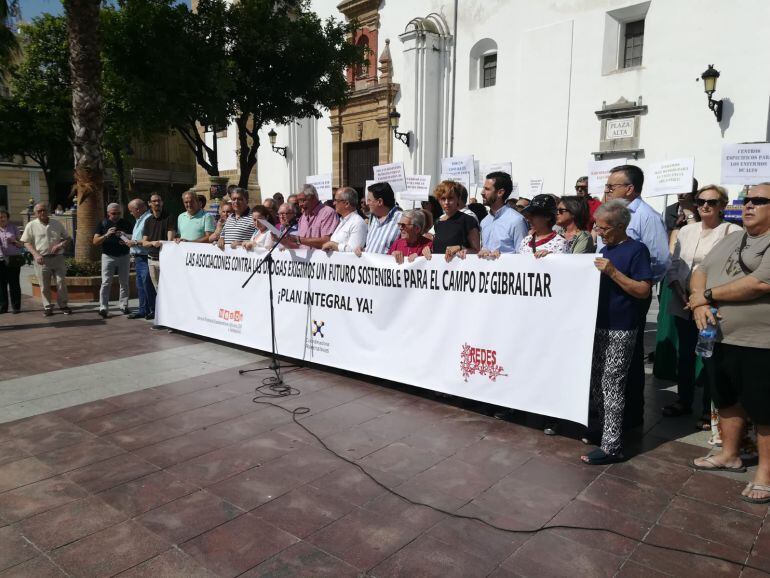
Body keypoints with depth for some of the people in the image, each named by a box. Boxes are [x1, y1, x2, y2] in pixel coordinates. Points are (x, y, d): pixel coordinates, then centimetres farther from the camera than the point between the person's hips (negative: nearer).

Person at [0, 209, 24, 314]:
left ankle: (16, 307, 4)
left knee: (14, 283, 0)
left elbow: (21, 245, 9)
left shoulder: (13, 228, 7)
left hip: (13, 259, -1)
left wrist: (14, 241, -11)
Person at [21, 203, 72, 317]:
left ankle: (63, 305, 10)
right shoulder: (31, 225, 2)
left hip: (58, 257, 1)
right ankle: (47, 307, 14)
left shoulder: (57, 224, 8)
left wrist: (60, 245, -7)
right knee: (44, 285, 4)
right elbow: (26, 242, 3)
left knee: (61, 282, 0)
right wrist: (36, 254, -12)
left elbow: (68, 238, 14)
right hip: (42, 259, -1)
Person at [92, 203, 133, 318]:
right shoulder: (103, 224, 1)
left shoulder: (126, 223, 5)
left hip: (124, 256, 2)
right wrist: (106, 235, -20)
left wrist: (127, 241, -14)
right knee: (106, 283, -7)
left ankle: (124, 306, 16)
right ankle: (103, 308, -8)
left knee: (124, 283, 8)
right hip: (108, 256, -2)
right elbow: (95, 241, -4)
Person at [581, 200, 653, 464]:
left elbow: (644, 290, -16)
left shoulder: (636, 250, -10)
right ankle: (601, 423, 32)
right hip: (598, 325, 8)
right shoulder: (604, 250, 12)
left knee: (611, 386, -4)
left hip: (619, 331, -7)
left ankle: (611, 446, 3)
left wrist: (613, 272, -23)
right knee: (596, 381, 15)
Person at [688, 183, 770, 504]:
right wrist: (699, 302, -10)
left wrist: (707, 295, -12)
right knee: (727, 400, 19)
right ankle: (730, 455, 36)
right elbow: (700, 272, 11)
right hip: (718, 338, 8)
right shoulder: (730, 239, 14)